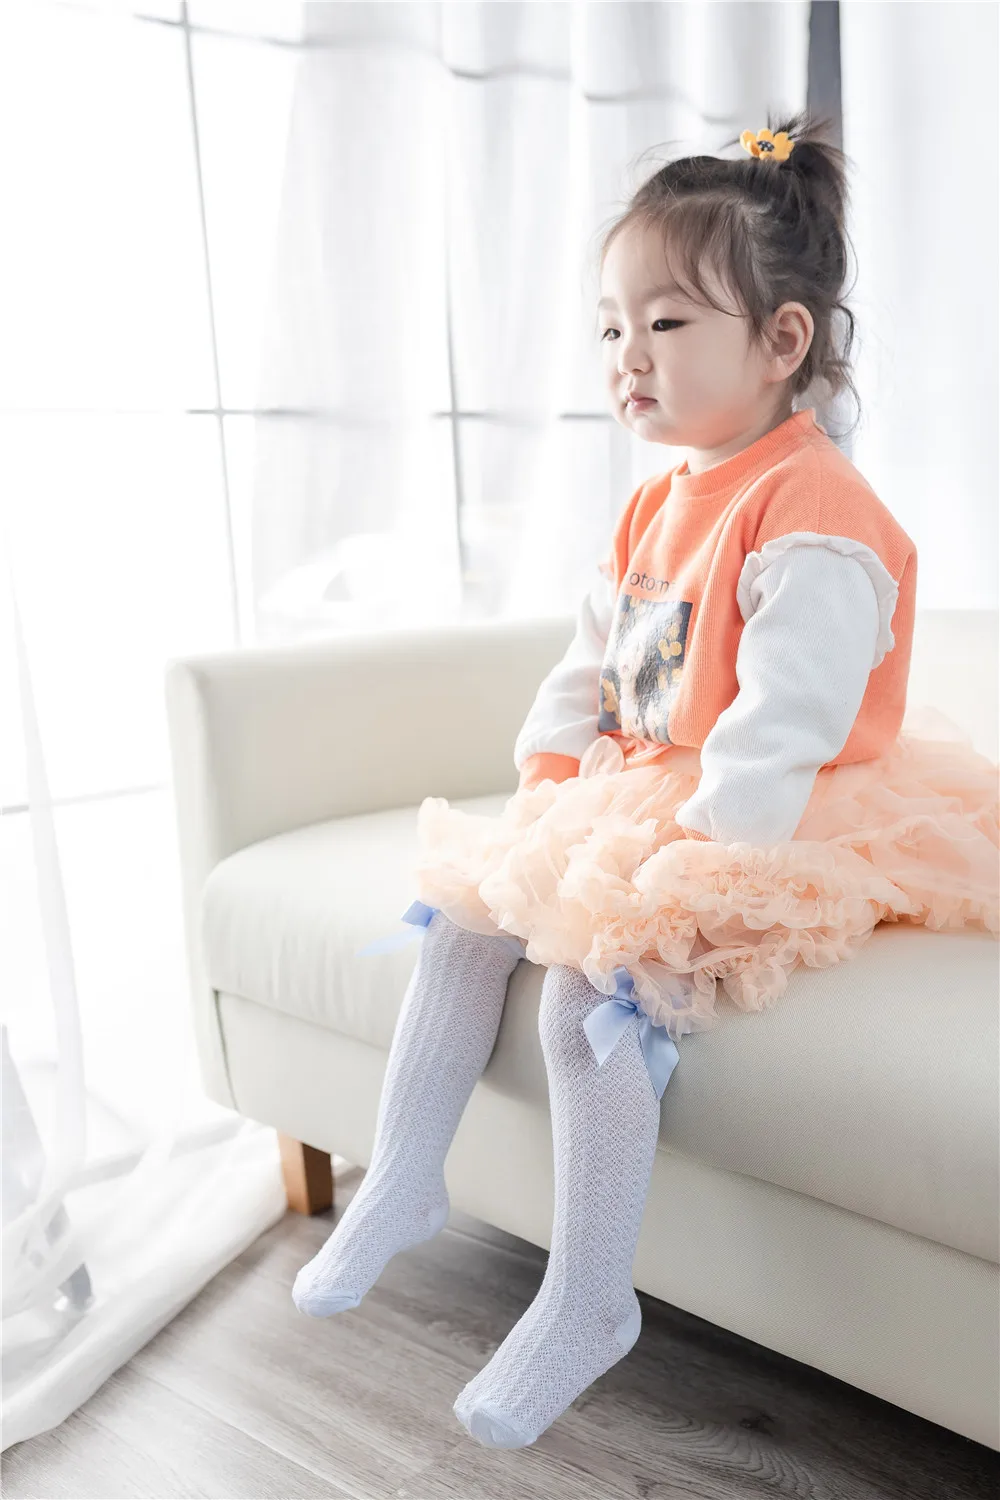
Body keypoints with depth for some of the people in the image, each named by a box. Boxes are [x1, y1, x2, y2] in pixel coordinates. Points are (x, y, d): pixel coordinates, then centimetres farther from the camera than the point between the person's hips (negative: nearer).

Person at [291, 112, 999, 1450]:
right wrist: (549, 775, 4)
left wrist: (703, 848, -28)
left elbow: (782, 725, -26)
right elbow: (590, 664, 17)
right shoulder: (656, 505, 12)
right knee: (464, 904, 6)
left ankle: (587, 1301, -6)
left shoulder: (813, 514, -18)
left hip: (764, 837, -9)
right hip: (633, 798, 10)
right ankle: (400, 1187, 17)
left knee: (589, 978, -26)